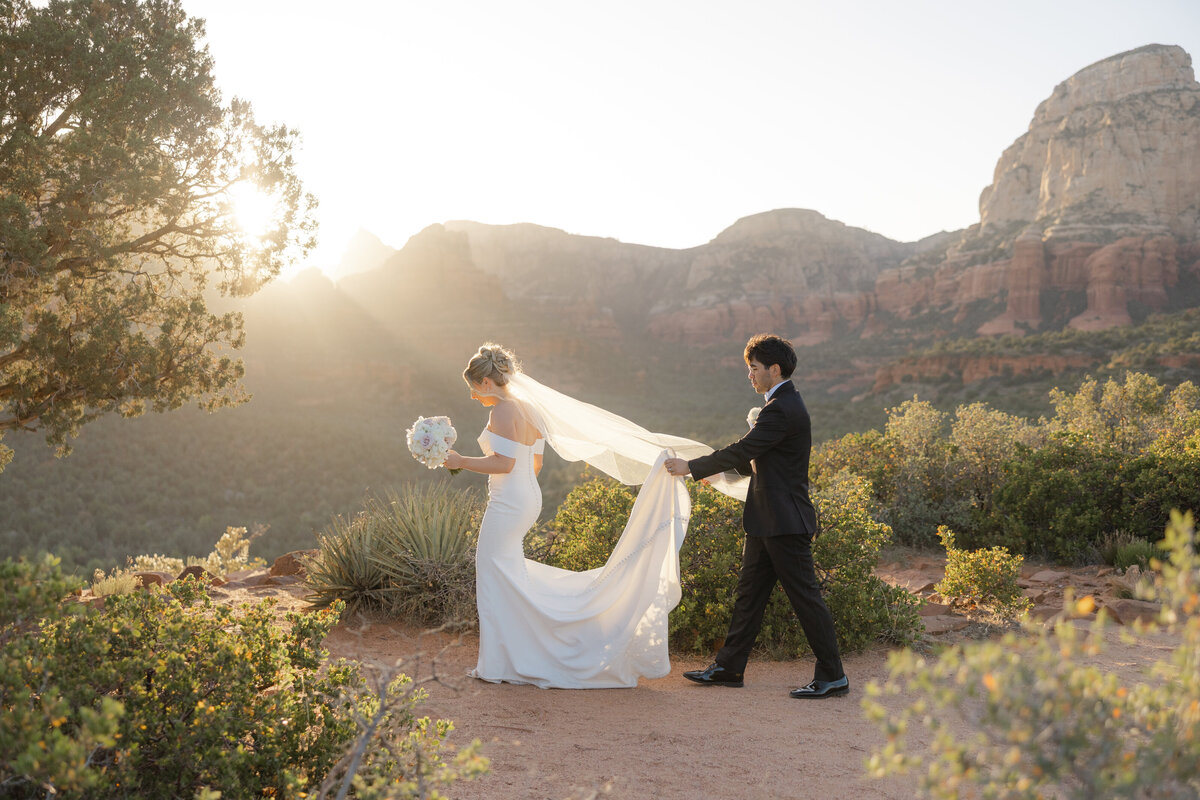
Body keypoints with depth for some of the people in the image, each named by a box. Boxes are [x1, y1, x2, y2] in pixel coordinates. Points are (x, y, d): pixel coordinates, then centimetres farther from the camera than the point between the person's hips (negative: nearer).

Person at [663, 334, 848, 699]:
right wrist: (717, 470, 23)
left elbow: (743, 450, -20)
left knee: (805, 596, -3)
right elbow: (757, 460, 22)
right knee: (749, 593, 14)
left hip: (785, 522, -11)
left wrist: (692, 467, -13)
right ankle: (729, 667, 23)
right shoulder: (785, 404, 15)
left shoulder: (782, 409, -18)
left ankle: (833, 677, 6)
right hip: (768, 521, 11)